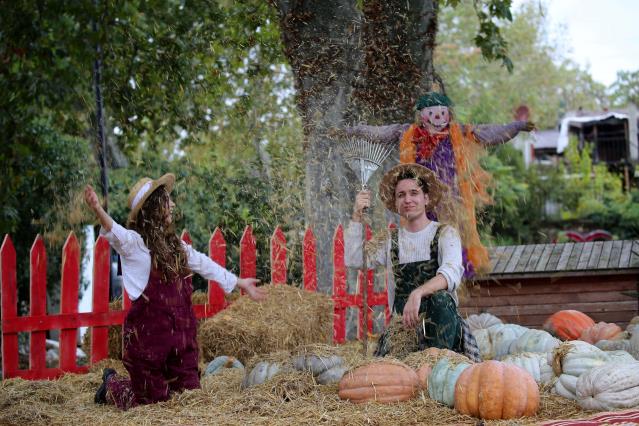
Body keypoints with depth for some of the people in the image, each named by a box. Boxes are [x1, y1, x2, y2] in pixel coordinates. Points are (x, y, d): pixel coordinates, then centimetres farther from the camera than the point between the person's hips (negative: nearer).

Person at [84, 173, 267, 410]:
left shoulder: (175, 244, 12)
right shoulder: (134, 242, -12)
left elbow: (205, 265, 24)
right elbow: (116, 233, -34)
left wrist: (240, 283, 33)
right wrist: (98, 211, -55)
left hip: (182, 332, 7)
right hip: (149, 334, -7)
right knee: (150, 402, 5)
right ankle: (112, 384, 34)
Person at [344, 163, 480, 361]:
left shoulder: (445, 234, 1)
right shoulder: (391, 241, 14)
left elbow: (452, 272, -18)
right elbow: (353, 260, 6)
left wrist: (418, 294, -36)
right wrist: (357, 216, -2)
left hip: (439, 322, -2)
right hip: (402, 325, 2)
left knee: (441, 298, -36)